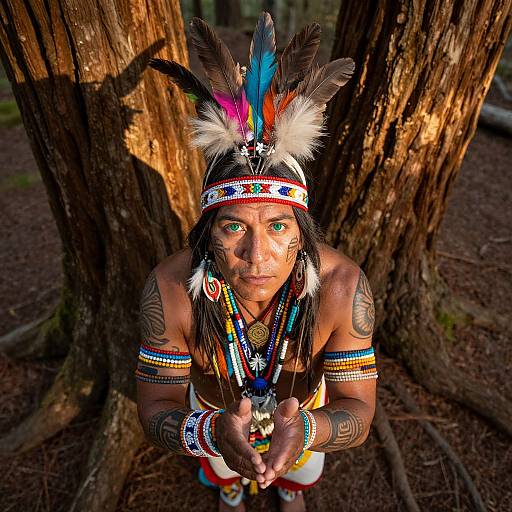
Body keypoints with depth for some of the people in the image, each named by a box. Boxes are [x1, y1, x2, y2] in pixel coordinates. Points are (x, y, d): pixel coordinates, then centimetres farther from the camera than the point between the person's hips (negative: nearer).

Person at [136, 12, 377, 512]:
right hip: (213, 412, 0)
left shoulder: (342, 285, -38)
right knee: (221, 470, 36)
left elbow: (358, 411, -27)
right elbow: (155, 409, -27)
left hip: (305, 412, 1)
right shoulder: (169, 288, -38)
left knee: (300, 469, 36)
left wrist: (303, 430, -50)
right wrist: (213, 432, -49)